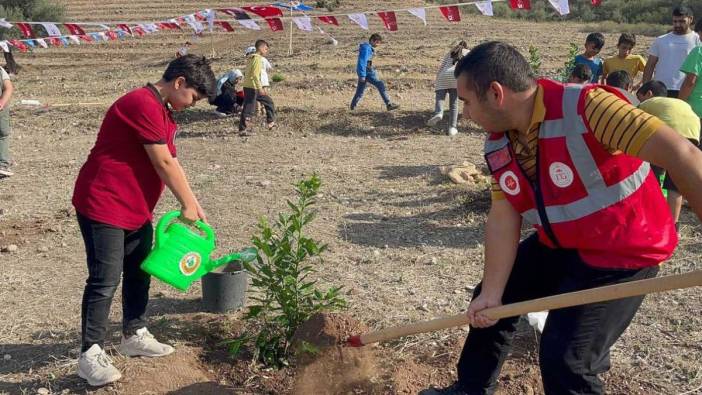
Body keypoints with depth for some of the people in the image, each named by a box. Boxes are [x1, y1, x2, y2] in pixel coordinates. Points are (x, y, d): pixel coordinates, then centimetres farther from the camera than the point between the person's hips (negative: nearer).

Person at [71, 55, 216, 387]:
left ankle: (134, 336, 30)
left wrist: (194, 204, 8)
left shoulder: (163, 111, 11)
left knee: (139, 273, 17)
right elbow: (164, 164, -19)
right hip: (103, 206, -10)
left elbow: (171, 163, 12)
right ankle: (91, 354, 4)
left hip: (136, 209, 10)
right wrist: (187, 205, -10)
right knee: (106, 280, -6)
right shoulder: (143, 104, -21)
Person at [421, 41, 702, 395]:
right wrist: (491, 294, -8)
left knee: (564, 360, -13)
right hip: (558, 245, 8)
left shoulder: (586, 107, -31)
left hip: (620, 250, -8)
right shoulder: (498, 144, -6)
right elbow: (503, 216, -4)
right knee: (489, 305, 17)